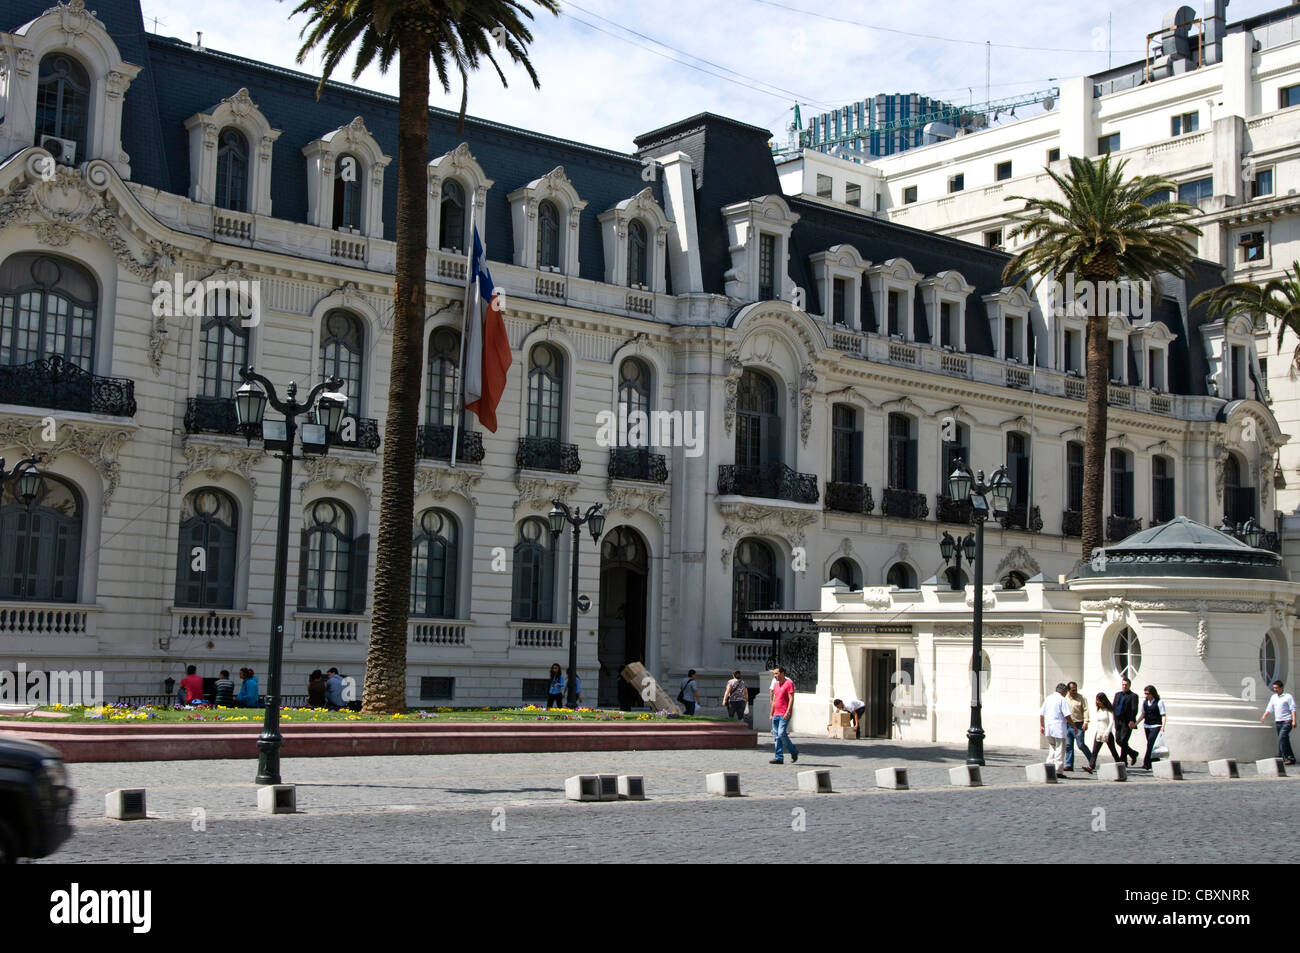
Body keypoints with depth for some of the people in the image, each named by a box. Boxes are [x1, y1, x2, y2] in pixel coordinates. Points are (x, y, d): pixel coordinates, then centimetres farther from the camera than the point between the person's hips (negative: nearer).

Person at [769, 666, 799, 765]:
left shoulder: (789, 683, -7)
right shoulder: (776, 684, 17)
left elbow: (791, 699, -14)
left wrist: (788, 712, -22)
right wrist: (771, 714, 20)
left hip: (784, 715, -8)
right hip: (776, 715, 8)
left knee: (781, 734, -16)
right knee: (776, 736, 4)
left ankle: (794, 751, 3)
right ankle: (779, 758, 6)